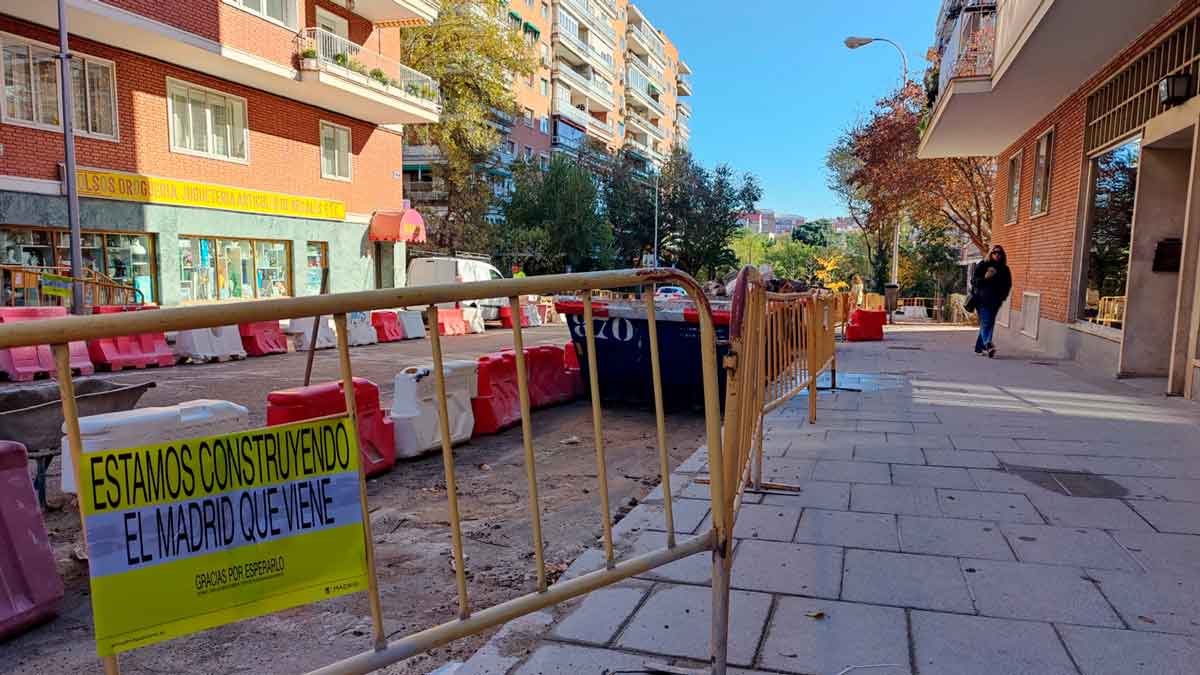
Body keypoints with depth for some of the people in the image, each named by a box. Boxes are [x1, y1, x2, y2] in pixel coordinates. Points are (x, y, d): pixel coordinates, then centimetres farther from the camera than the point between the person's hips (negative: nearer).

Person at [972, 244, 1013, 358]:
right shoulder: (982, 266, 2)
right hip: (982, 300, -4)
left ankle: (979, 347, 13)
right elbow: (973, 281, -1)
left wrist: (1003, 295, 2)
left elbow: (1008, 285, 18)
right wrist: (984, 278, -19)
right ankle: (988, 344, -30)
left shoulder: (1004, 269, 12)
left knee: (990, 324, 5)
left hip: (995, 301, 5)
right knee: (985, 322, -15)